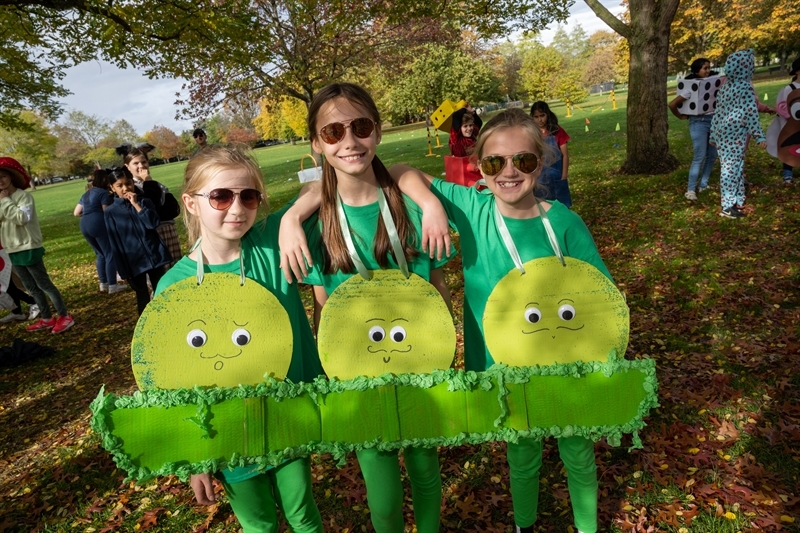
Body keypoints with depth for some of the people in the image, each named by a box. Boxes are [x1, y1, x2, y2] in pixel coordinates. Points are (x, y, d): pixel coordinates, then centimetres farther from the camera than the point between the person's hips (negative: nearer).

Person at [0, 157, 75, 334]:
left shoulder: (23, 195, -11)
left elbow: (21, 218, -25)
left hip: (28, 248, -8)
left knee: (44, 284, -5)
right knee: (32, 288, 11)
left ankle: (65, 316, 2)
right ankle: (47, 319, 19)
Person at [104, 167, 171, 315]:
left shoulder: (144, 202, 2)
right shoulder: (110, 212, -3)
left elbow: (153, 223, -16)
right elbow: (115, 243, -3)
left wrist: (136, 204, -18)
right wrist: (122, 268, -5)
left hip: (155, 255, 1)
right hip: (134, 261, -1)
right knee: (143, 298, 10)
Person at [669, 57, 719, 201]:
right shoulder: (692, 87, -12)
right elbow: (672, 104, -16)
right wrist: (681, 116, -4)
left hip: (713, 120, 7)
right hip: (699, 122, -7)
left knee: (712, 155, 9)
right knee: (700, 157, -9)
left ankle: (704, 185, 21)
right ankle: (691, 190, -3)